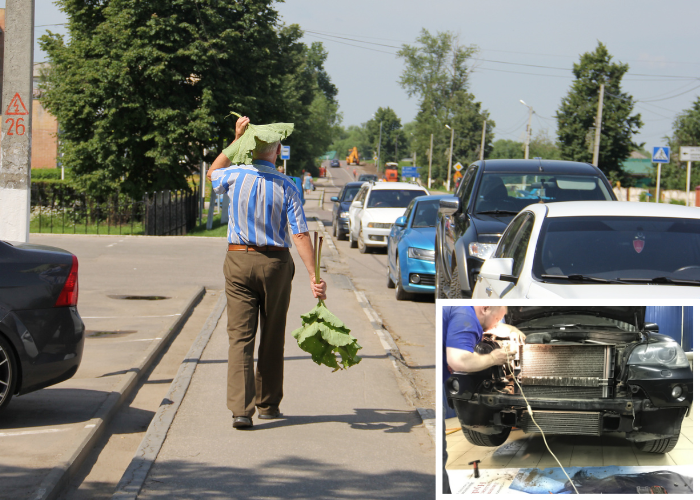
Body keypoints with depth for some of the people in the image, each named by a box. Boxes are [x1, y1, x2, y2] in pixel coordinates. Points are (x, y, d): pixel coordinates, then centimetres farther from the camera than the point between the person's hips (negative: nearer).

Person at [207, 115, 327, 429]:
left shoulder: (236, 176, -4)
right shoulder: (286, 187, -6)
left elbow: (213, 174, 22)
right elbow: (300, 235, -12)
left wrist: (236, 140, 20)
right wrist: (314, 276, -12)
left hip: (239, 261, 0)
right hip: (275, 262, 0)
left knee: (240, 336, -4)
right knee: (272, 338, 13)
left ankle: (241, 409, -16)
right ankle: (268, 404, 23)